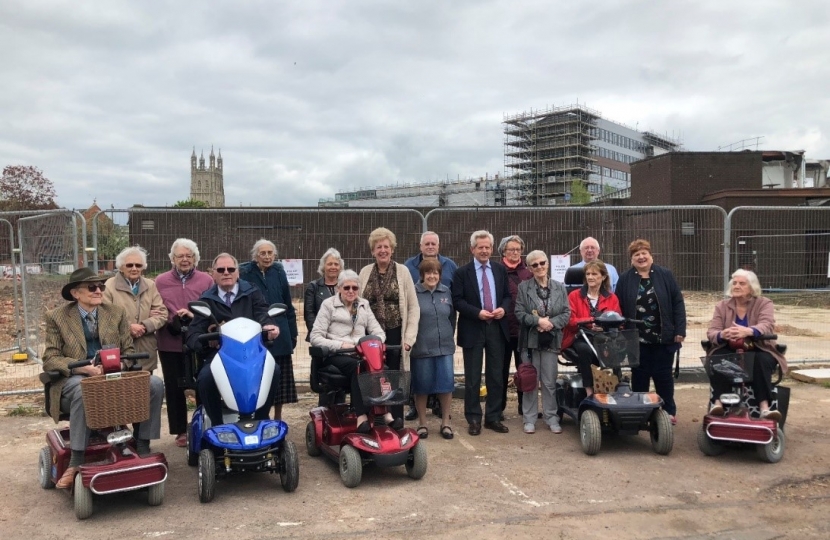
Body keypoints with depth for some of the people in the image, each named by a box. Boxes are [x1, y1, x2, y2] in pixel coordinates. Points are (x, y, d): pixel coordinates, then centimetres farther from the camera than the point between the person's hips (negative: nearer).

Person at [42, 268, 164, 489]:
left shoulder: (117, 313, 9)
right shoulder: (56, 317, 1)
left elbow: (128, 351, 9)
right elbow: (50, 359, -4)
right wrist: (84, 368, -22)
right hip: (75, 378, -3)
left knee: (154, 383, -22)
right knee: (84, 390, -40)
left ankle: (142, 446, -10)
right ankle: (76, 462, -31)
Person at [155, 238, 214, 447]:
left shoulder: (207, 280, 4)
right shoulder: (161, 281, 7)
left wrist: (194, 316, -15)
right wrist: (172, 322, -12)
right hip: (170, 343, 1)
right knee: (174, 388, 8)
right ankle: (180, 430, 19)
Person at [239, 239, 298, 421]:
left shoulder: (279, 272, 7)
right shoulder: (245, 273, -2)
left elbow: (288, 304, 9)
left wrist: (293, 332, 8)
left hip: (280, 334, 3)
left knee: (280, 378, 9)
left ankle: (278, 416, 23)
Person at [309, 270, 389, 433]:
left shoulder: (364, 305, 19)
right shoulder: (329, 305, 5)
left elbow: (379, 333, 14)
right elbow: (315, 338, -4)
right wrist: (340, 345, -18)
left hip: (361, 355, 3)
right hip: (336, 356, -3)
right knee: (358, 366, -37)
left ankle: (385, 413, -42)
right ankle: (362, 416, -43)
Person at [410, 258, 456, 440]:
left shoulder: (446, 292, 10)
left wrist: (450, 337, 14)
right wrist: (411, 340, -1)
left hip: (445, 346, 3)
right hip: (421, 348, -3)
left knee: (446, 382, 2)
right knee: (422, 384, 4)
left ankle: (445, 422, 17)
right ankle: (422, 423, 18)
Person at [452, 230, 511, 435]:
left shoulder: (500, 270, 9)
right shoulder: (462, 272, -2)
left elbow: (507, 295, 13)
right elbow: (457, 300, -6)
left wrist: (503, 308, -8)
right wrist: (477, 312, -18)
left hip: (497, 328, 3)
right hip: (473, 329, -3)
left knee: (495, 376, 9)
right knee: (473, 377, 4)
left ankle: (493, 417, 19)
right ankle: (473, 419, 14)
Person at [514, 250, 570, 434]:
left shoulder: (559, 287, 6)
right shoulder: (524, 287, 1)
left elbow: (567, 313, 2)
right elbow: (519, 313, -5)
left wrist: (551, 322, -14)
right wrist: (538, 321, -18)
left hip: (551, 340, 1)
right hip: (530, 339, -1)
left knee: (550, 381, 6)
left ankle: (551, 417, 16)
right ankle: (529, 418, 13)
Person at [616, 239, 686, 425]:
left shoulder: (665, 275, 1)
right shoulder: (625, 279, 2)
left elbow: (678, 303, -1)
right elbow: (618, 308, 1)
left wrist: (680, 330, -7)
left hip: (663, 337, 0)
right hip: (637, 338, 1)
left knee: (663, 375, 7)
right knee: (639, 375, 9)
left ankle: (669, 412, 21)